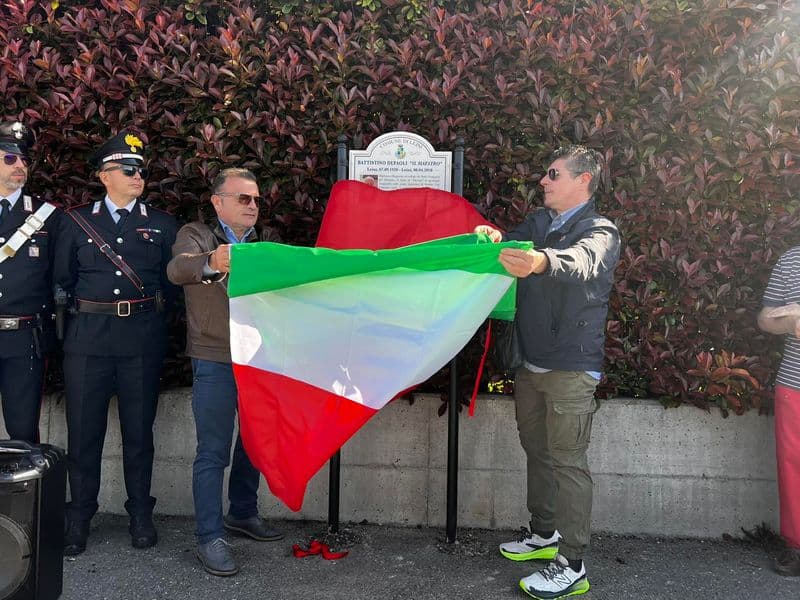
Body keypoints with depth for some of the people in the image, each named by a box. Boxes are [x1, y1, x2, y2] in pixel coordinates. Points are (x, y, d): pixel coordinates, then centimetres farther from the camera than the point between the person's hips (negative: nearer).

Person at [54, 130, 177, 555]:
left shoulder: (162, 224, 9)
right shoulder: (76, 221, 7)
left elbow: (172, 281, 10)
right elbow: (62, 278, 11)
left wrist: (152, 312, 5)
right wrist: (83, 310, 9)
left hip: (142, 340, 0)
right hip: (88, 338, 0)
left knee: (139, 429, 7)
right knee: (83, 430, 4)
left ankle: (140, 514, 20)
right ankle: (79, 517, 18)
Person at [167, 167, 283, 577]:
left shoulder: (267, 240, 12)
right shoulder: (196, 235, -5)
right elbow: (177, 269, -26)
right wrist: (210, 262, -46)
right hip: (215, 361, -5)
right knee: (213, 452, -2)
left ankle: (243, 513, 37)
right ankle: (209, 537, 10)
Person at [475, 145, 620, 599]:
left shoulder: (600, 231, -9)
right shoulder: (540, 222, 14)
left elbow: (582, 261, -32)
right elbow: (514, 244, -3)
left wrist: (541, 262, -55)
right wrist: (495, 239, -28)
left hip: (571, 367, -7)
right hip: (530, 362, 7)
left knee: (568, 461, -4)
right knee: (537, 451, 16)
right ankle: (544, 535, 32)